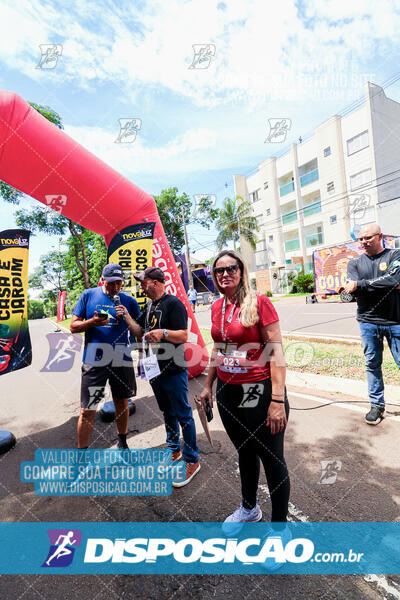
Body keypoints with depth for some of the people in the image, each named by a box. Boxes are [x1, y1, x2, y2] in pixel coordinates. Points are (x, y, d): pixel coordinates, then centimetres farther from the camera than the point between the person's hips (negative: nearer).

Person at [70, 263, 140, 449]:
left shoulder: (129, 300, 5)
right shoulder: (88, 295, 3)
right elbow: (74, 326, 4)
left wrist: (127, 317, -13)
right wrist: (92, 322, -15)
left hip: (121, 359, 2)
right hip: (94, 359, -1)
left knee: (122, 403, 16)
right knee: (87, 410, 3)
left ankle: (122, 443, 39)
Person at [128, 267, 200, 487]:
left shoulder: (173, 303, -14)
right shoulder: (149, 306, 12)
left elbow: (184, 335, -20)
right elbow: (140, 332, 14)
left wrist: (163, 333, -36)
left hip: (174, 371, -8)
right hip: (155, 369, 8)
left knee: (183, 415, 3)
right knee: (168, 413, 21)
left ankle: (192, 461, 19)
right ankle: (174, 450, 39)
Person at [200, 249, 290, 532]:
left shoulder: (259, 302, -14)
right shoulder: (217, 307, 5)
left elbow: (276, 351, -16)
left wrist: (278, 400, -19)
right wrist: (208, 385, 15)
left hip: (259, 392, -6)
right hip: (227, 392, 6)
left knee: (272, 460, 12)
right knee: (245, 453, 26)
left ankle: (280, 524, 39)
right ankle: (249, 508, 51)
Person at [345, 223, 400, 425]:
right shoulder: (355, 263, 8)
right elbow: (353, 290, -8)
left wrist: (360, 285, -15)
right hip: (368, 322, 2)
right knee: (372, 364, 9)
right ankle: (377, 405, 22)